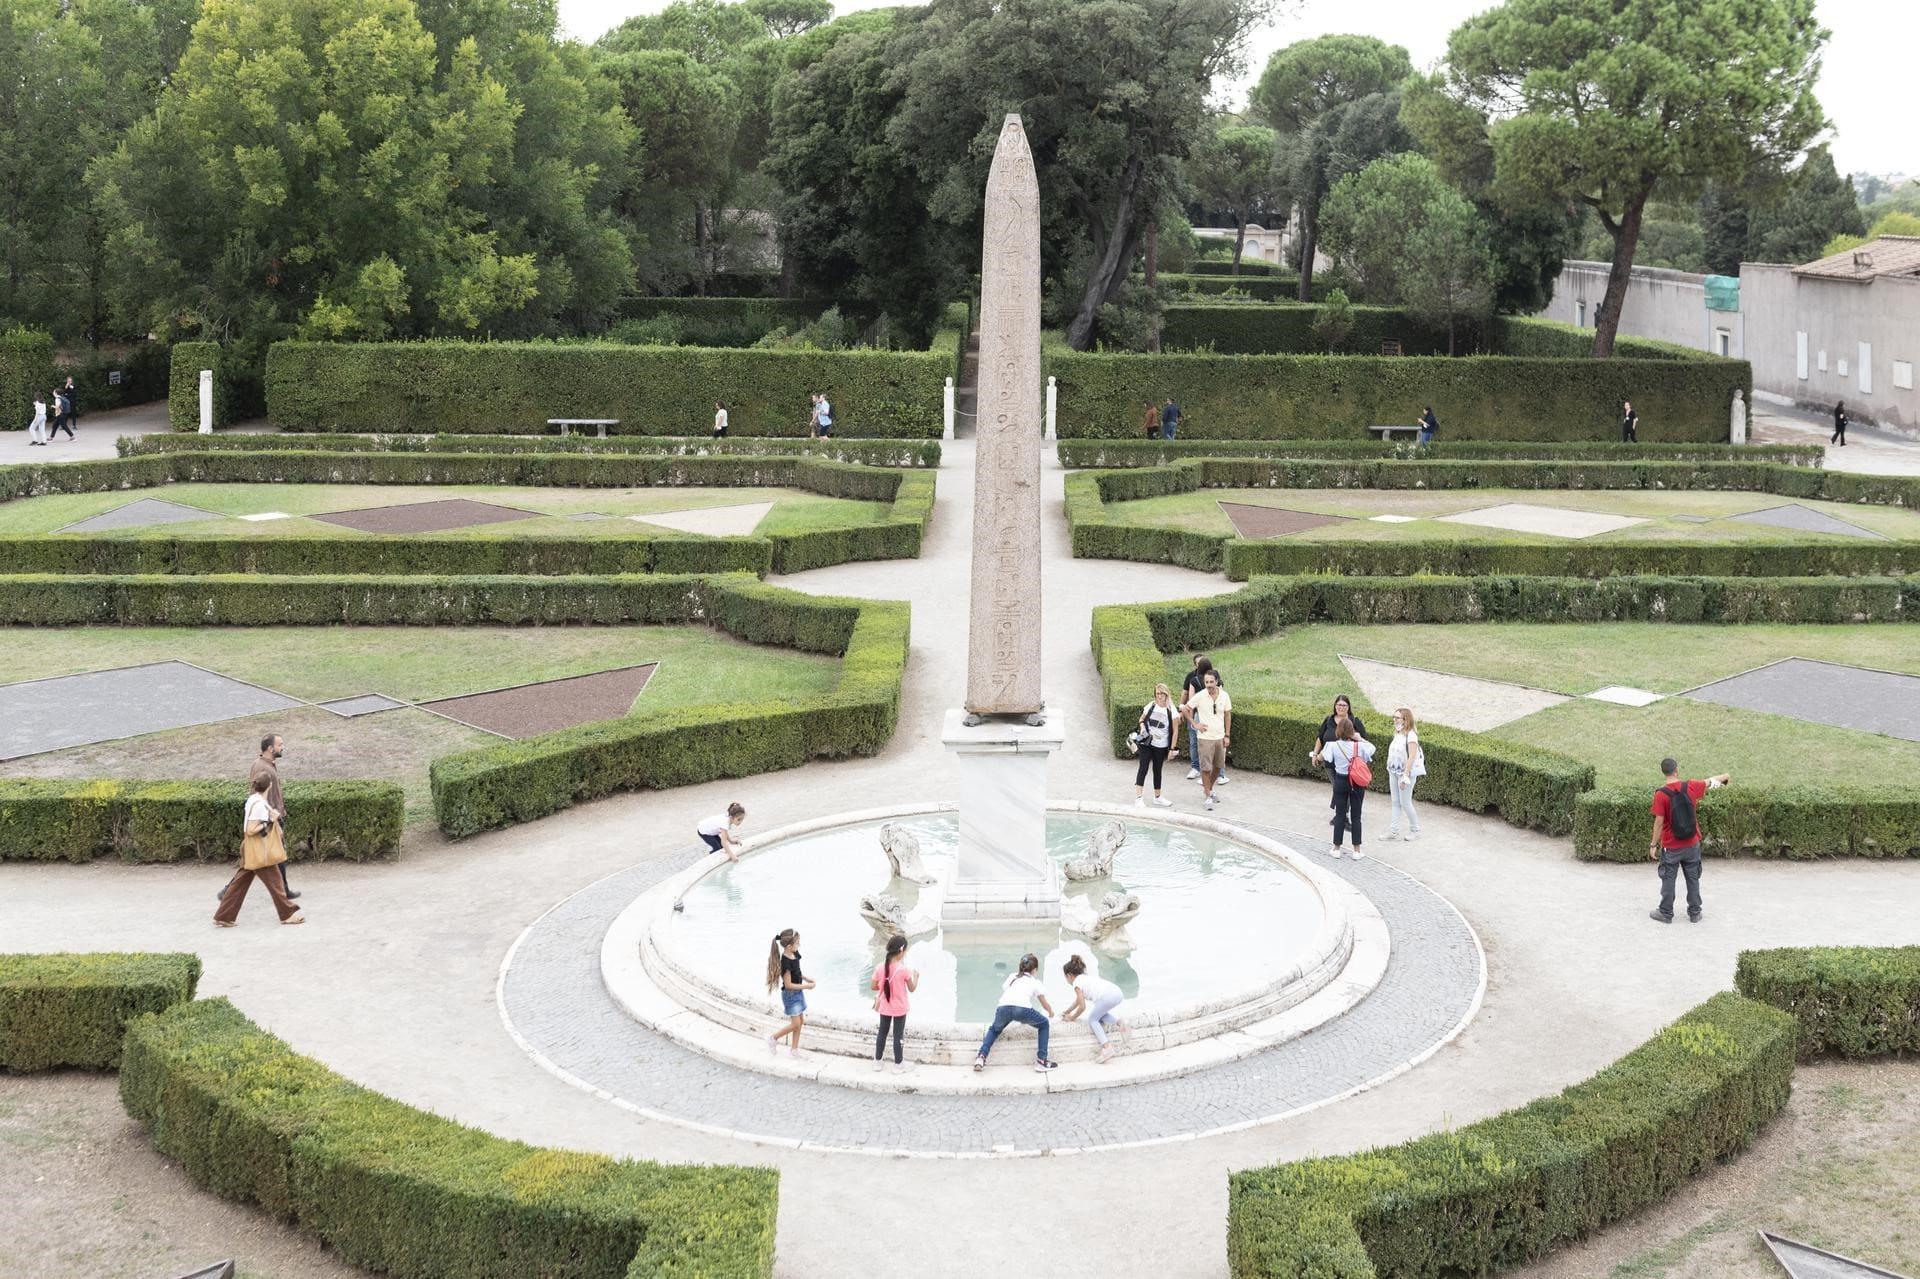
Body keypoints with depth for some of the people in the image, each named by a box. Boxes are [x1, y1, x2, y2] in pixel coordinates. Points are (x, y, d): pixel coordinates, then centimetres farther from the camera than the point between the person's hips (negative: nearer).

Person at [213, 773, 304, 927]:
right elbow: (251, 830, -22)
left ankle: (223, 917, 11)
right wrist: (269, 822, -15)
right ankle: (288, 914, 10)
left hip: (251, 853, 9)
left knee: (240, 882, 10)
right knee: (274, 881, 1)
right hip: (259, 852, -9)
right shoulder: (260, 804, -20)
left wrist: (272, 816, 7)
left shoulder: (254, 800, 9)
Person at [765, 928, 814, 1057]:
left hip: (798, 993, 8)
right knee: (795, 1024, -4)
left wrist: (806, 978, 0)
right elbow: (788, 984, -24)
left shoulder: (795, 954, -3)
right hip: (790, 994, -8)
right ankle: (773, 1038, 17)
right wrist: (806, 986, -19)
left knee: (800, 1021, 12)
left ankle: (794, 1049, 23)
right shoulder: (785, 962, -28)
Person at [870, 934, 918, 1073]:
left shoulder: (880, 967, -12)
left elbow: (874, 986, -2)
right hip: (899, 1009, -3)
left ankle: (878, 1061, 28)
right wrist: (916, 976, 7)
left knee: (882, 1033, 18)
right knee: (898, 1036, 9)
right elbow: (912, 989, -10)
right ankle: (898, 1064, 20)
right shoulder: (904, 969, -22)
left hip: (884, 1008, 3)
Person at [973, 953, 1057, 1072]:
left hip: (1003, 1008, 3)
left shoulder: (1012, 977, 36)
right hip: (1023, 1008, -3)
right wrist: (1051, 1012, 63)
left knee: (994, 1029, 34)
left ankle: (981, 1057, 11)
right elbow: (1045, 1004, 39)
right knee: (1044, 1024, 26)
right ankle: (1041, 1061, 16)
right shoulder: (1035, 981, 30)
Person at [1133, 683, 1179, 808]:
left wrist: (1172, 748, -8)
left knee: (1157, 771, 13)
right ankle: (1139, 797, -8)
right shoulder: (1150, 706, -2)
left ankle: (1157, 797, 27)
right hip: (1146, 744, 0)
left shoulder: (1171, 711, -7)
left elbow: (1175, 731, -5)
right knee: (1143, 768, -6)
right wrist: (1142, 726, -9)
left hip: (1161, 746, 0)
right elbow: (1142, 719, 14)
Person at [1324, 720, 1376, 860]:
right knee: (1356, 817, 7)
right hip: (1357, 783, 0)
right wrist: (1360, 738, 11)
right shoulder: (1359, 746, -12)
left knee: (1340, 816, 9)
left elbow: (1326, 759, -6)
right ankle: (1357, 851, 10)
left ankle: (1336, 849, 15)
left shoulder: (1333, 746, -13)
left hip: (1340, 782, 0)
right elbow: (1372, 748, 5)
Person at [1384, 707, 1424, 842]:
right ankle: (1393, 830, 13)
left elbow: (1411, 757, -21)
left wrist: (1405, 776, -24)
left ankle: (1414, 829, 17)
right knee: (1395, 802, 10)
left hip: (1406, 772, -8)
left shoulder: (1410, 736, -17)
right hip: (1393, 772, 8)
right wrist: (1390, 768, 12)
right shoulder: (1397, 734, 9)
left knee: (1405, 803, 0)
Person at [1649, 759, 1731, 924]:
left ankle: (1666, 913, 14)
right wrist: (1725, 776, 35)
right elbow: (1709, 782, 14)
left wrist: (1653, 844, -6)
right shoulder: (1690, 787, -6)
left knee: (1668, 880, 7)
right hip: (1691, 845, 3)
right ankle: (1695, 913, 22)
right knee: (1693, 879, 14)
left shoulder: (1661, 794, -16)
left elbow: (1659, 822, -15)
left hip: (1670, 847, -3)